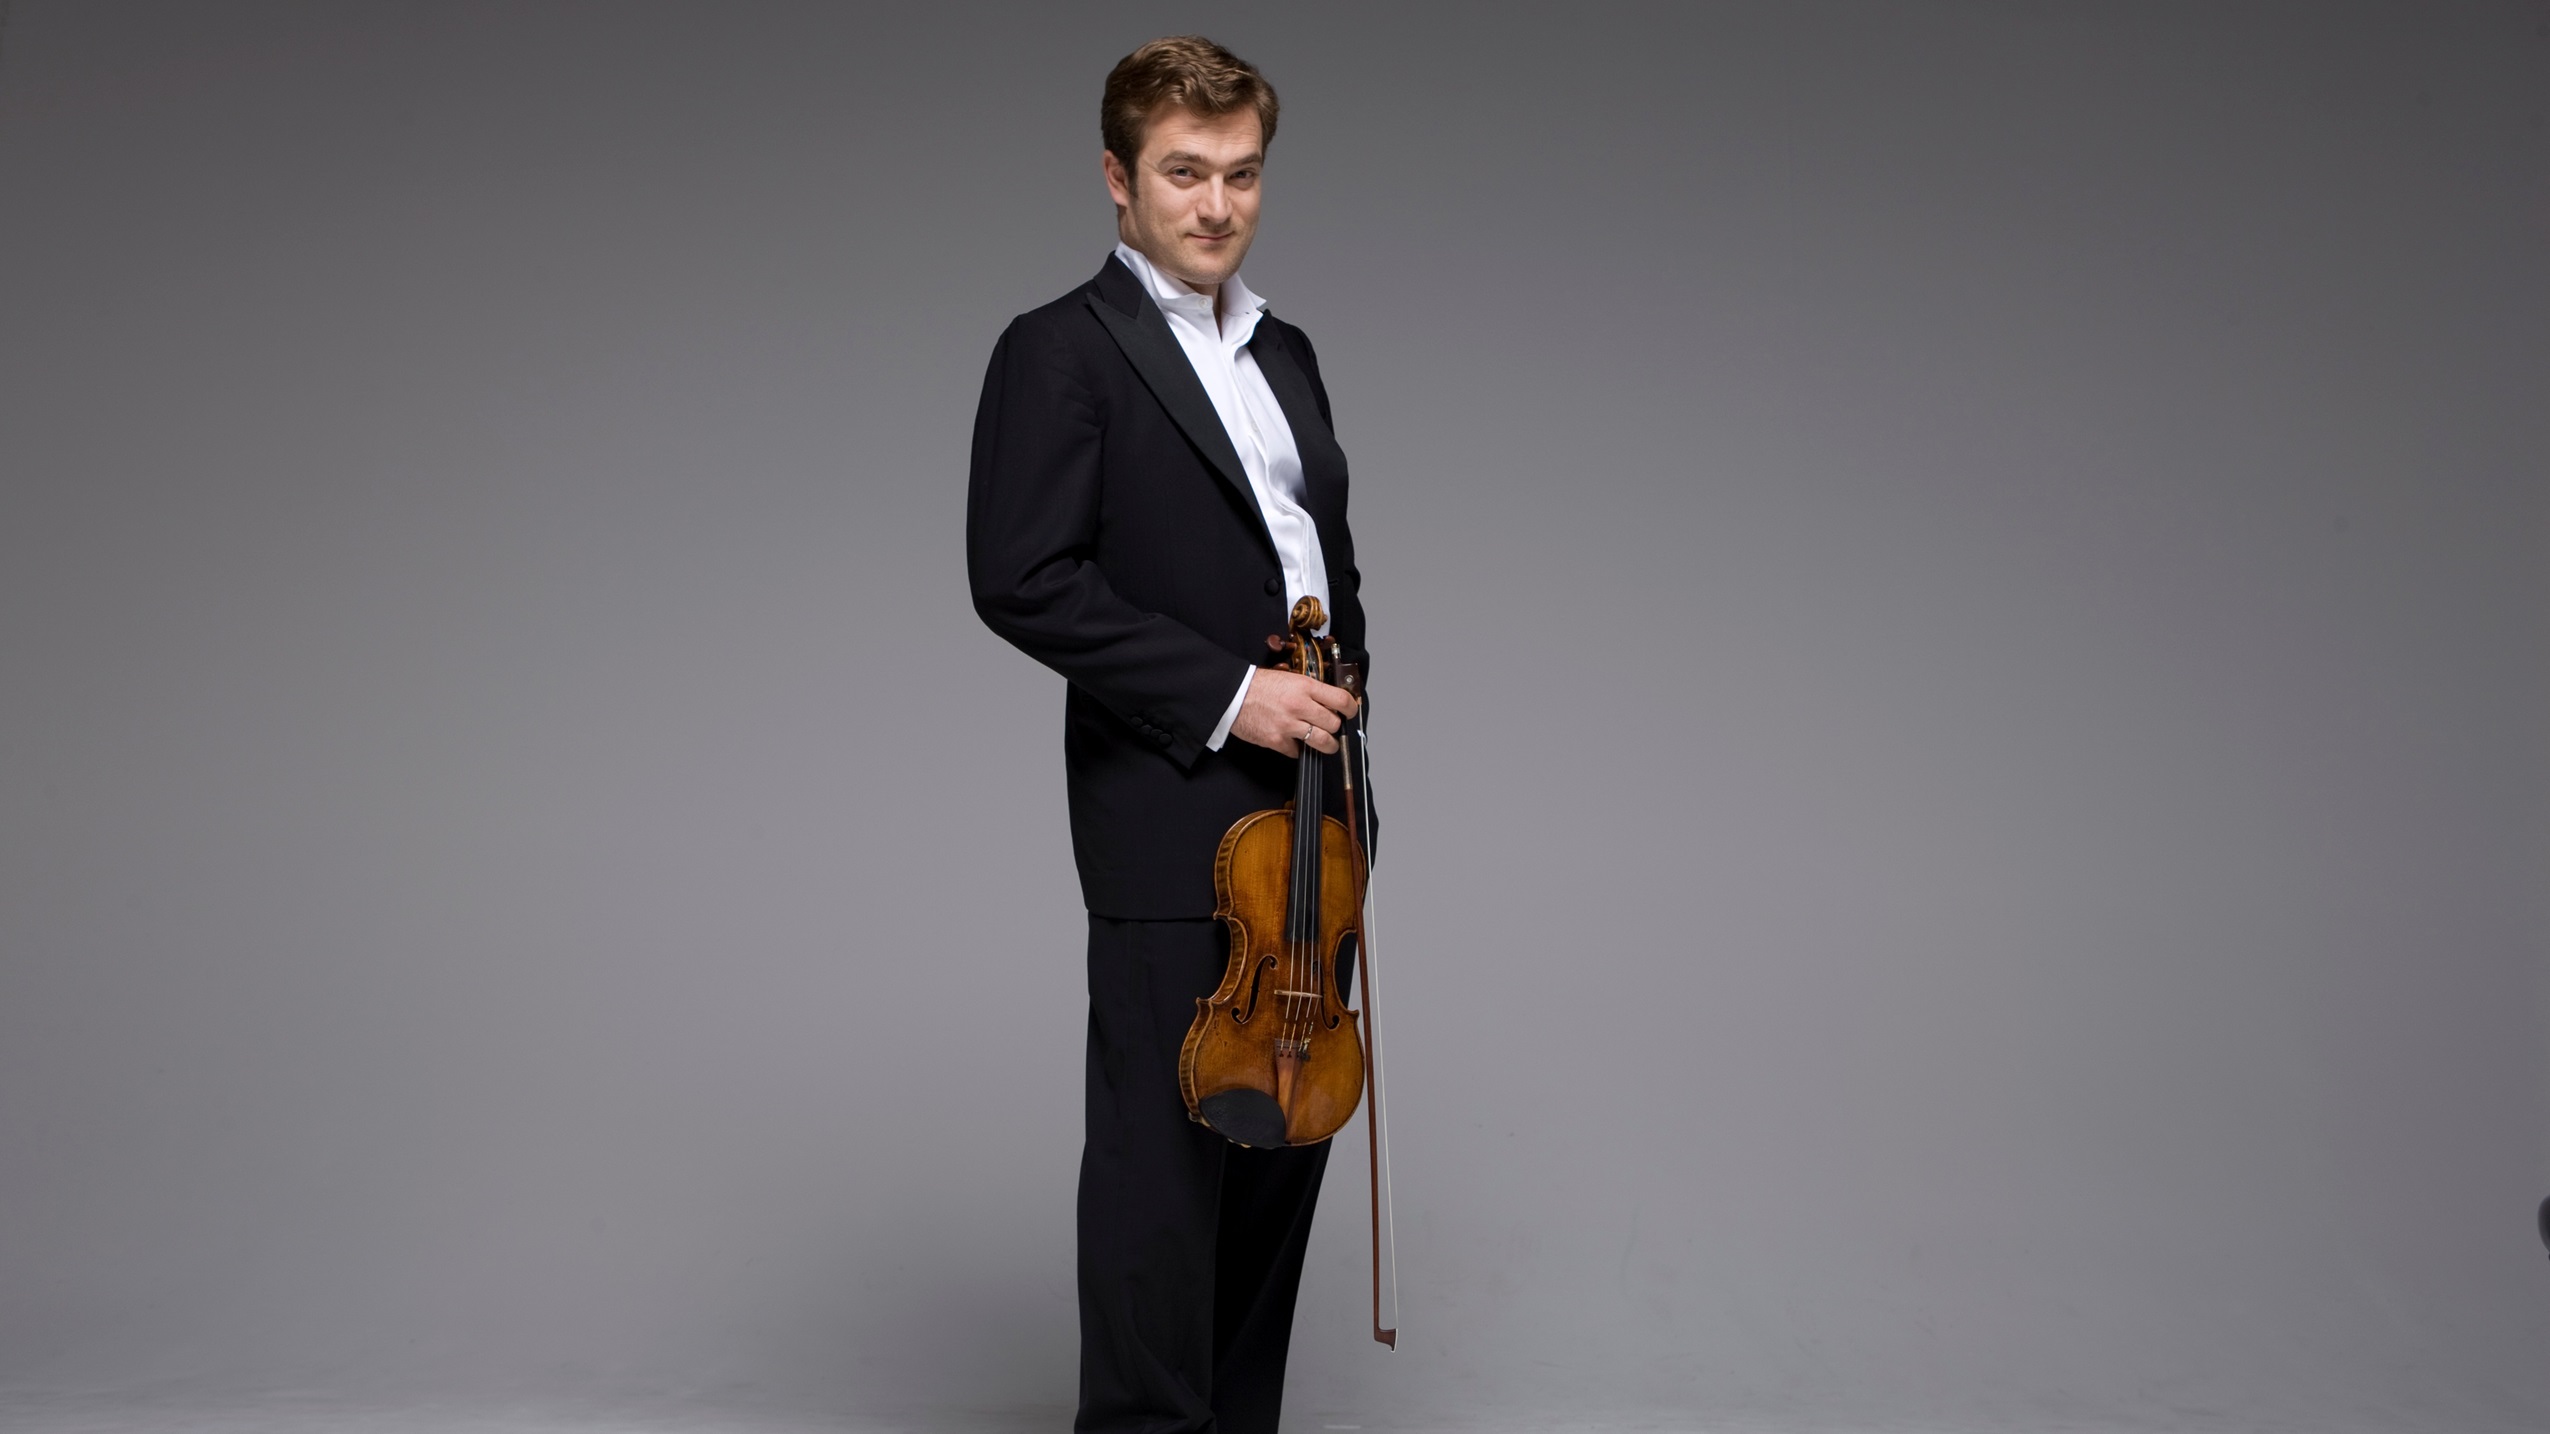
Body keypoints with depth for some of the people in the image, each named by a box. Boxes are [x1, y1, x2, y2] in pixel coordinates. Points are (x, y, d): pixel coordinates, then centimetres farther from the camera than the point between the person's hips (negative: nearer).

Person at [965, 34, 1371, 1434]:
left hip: (1305, 810, 8)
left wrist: (1345, 755, 13)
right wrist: (1225, 690, -18)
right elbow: (1021, 578, -15)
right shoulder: (1060, 351, -5)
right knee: (1164, 1141, -3)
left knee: (1290, 1125, 12)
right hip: (1173, 813, -7)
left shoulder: (1286, 357, 18)